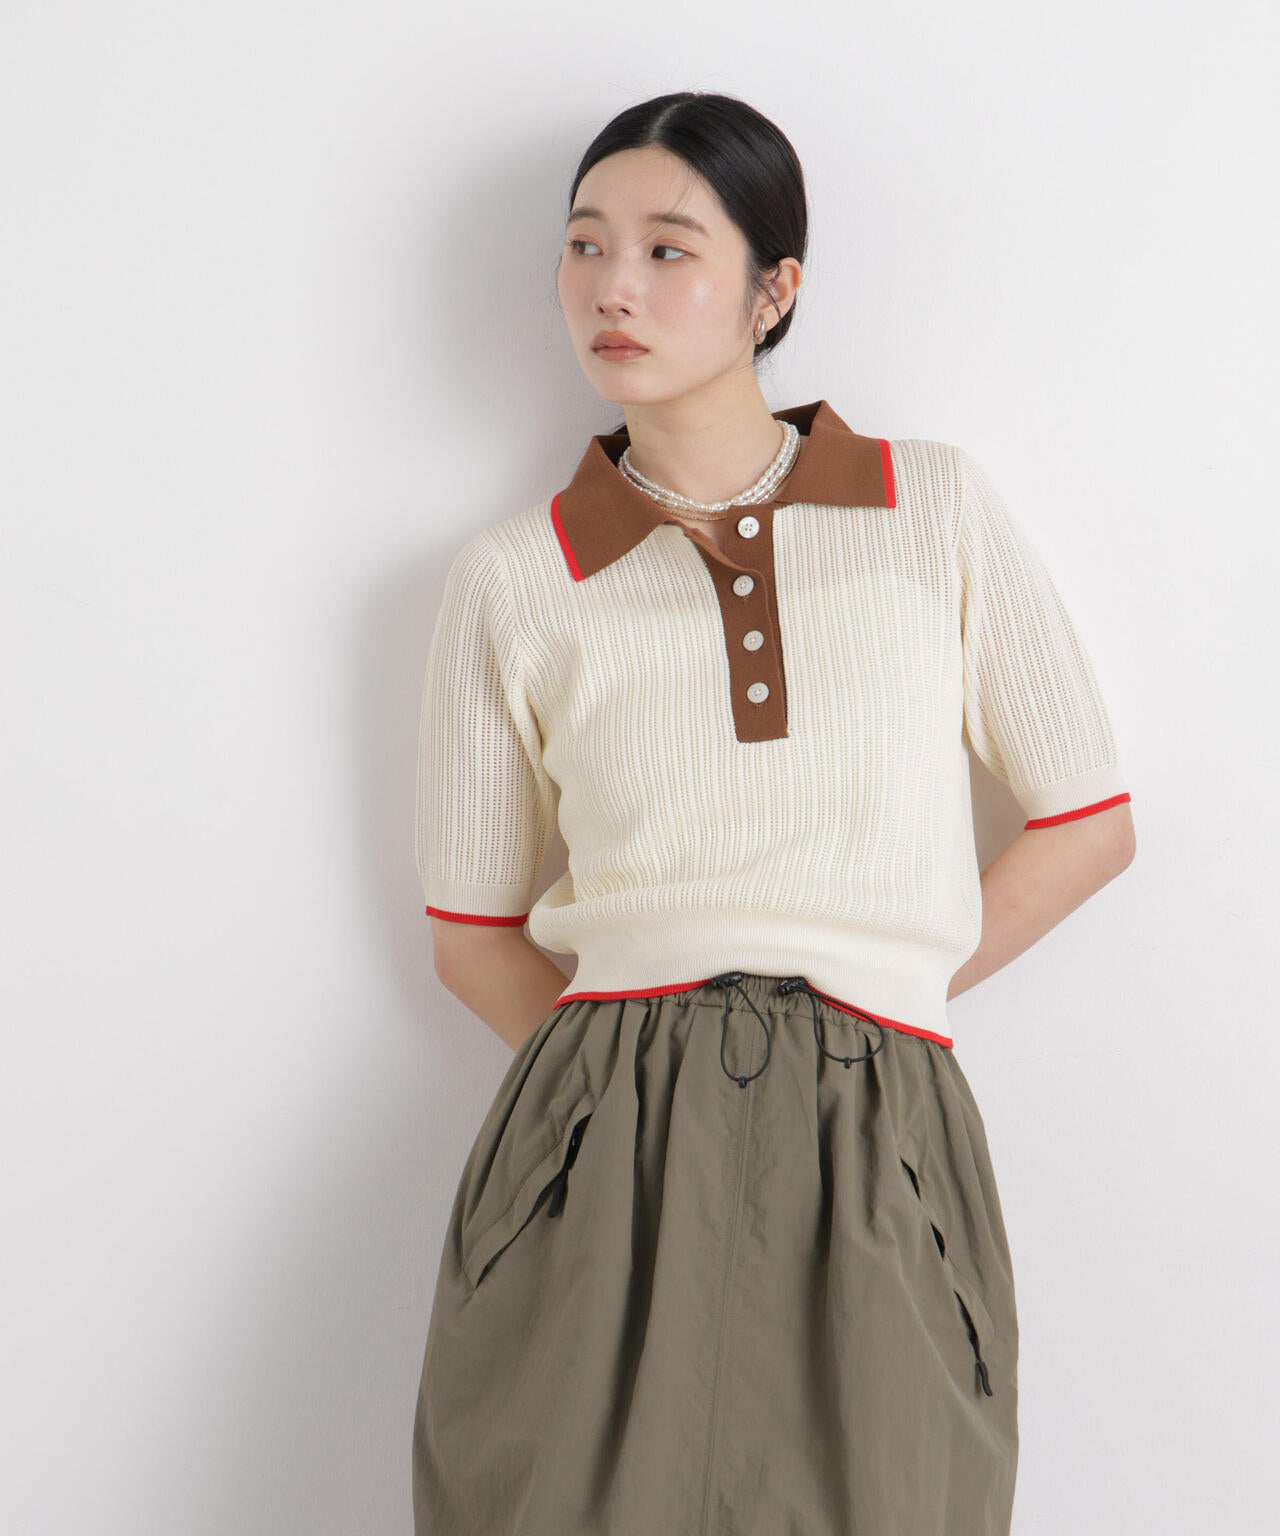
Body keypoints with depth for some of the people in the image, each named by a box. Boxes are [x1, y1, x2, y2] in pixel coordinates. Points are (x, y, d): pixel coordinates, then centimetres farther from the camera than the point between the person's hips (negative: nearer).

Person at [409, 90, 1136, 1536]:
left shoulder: (940, 509, 5)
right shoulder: (511, 578, 4)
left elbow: (1090, 823, 10)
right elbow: (471, 934, 11)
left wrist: (864, 1004, 7)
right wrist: (642, 1055, 3)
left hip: (877, 1162, 0)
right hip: (602, 1163, 0)